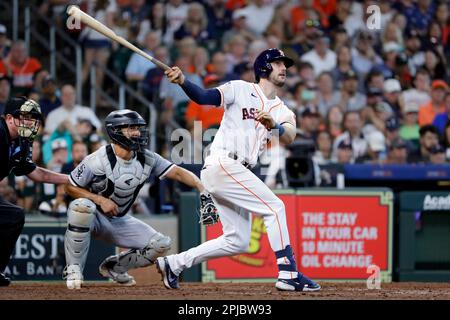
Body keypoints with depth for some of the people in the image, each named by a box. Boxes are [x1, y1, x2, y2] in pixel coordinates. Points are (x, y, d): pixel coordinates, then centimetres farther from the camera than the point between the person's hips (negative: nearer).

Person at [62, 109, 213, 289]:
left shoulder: (147, 159, -7)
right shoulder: (98, 160, -23)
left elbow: (177, 172, -12)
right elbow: (70, 188, -16)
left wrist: (201, 188, -29)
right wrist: (100, 200, -28)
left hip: (118, 220, 5)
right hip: (93, 218, -5)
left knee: (161, 244, -9)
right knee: (82, 206, -41)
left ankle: (114, 267, 15)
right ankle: (73, 268, -24)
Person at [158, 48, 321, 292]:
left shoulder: (282, 110, 14)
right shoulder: (241, 90, 0)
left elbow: (289, 136, -7)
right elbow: (204, 97, -13)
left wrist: (273, 125, -29)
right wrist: (182, 82, -32)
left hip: (238, 172, 8)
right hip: (222, 164, -8)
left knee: (237, 241, 9)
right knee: (275, 207, -14)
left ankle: (174, 263, 14)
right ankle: (289, 274, -16)